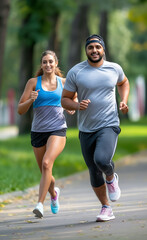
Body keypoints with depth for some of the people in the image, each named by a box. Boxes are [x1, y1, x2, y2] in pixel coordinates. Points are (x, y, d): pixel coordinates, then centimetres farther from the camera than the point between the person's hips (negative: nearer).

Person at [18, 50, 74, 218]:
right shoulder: (33, 82, 1)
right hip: (38, 131, 2)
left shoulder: (63, 82, 5)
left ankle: (40, 204, -30)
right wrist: (30, 100, -22)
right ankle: (54, 193, 47)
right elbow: (20, 110, -1)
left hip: (58, 130, -2)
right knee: (45, 173, 13)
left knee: (47, 163, -27)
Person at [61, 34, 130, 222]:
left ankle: (111, 178, 8)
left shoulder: (114, 69, 3)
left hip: (109, 125, -1)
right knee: (94, 173, 6)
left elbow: (123, 82, 26)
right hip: (86, 129, 2)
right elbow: (64, 100, 3)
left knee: (102, 160, -27)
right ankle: (106, 209, 23)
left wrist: (124, 101, 9)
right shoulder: (75, 72, -1)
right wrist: (77, 105, -18)